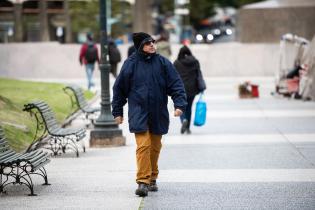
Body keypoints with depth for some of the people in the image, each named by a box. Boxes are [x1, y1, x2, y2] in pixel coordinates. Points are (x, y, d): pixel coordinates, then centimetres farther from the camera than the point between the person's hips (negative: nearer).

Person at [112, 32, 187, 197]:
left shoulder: (163, 63, 1)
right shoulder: (130, 64, -2)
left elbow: (176, 85, -1)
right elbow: (119, 88, 5)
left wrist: (179, 104, -15)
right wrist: (117, 112, 6)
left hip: (158, 114, 3)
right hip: (139, 113, -2)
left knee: (155, 147, 13)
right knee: (143, 146, -15)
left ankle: (152, 179, 28)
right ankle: (143, 181, -14)